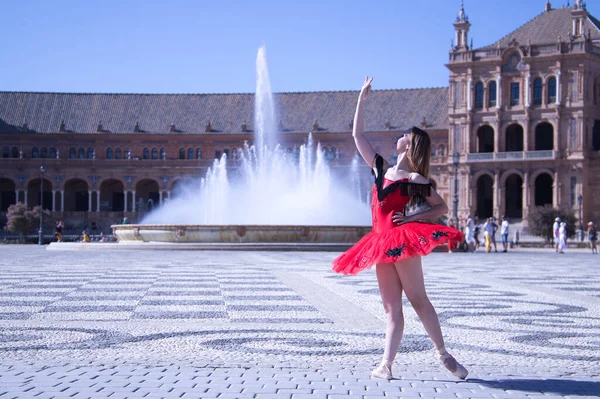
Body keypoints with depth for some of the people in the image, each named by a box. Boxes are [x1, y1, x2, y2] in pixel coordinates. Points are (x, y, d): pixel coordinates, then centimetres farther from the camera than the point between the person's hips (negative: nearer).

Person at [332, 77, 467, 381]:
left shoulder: (415, 180, -3)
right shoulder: (382, 168, 14)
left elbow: (442, 207, 2)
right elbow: (358, 135, 18)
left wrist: (413, 218, -11)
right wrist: (362, 99, 17)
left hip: (402, 239, -6)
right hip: (382, 242, 6)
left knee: (418, 300, -4)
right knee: (392, 308, 3)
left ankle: (442, 353, 5)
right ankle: (386, 365, -1)